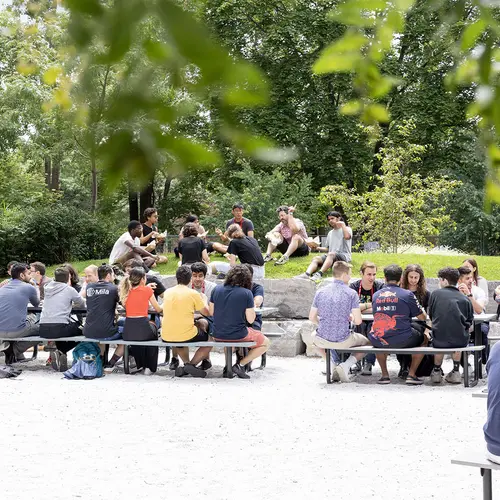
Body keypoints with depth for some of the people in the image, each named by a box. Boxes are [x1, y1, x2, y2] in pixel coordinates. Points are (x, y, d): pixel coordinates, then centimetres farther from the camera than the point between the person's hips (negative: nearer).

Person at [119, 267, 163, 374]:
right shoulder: (147, 290, -2)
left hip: (128, 333, 3)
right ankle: (150, 367, 30)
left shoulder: (126, 290, 9)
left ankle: (140, 365, 42)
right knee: (153, 327, 32)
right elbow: (158, 309, 9)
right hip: (143, 330, -3)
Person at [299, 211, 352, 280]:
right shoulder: (330, 233, 27)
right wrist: (317, 248, 10)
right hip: (330, 256, 6)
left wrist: (343, 224, -7)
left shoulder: (347, 229, 8)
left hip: (344, 256, -6)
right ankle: (306, 274, -51)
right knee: (316, 258, -23)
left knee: (331, 254, -38)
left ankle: (319, 274, -59)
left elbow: (347, 236, -17)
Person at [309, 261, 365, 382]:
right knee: (367, 342, 27)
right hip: (343, 341, -3)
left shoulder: (320, 292, 2)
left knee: (314, 335, 40)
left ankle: (333, 366, 24)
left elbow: (312, 317, 7)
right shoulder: (351, 293, -8)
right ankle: (345, 366, 1)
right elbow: (358, 321, -12)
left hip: (322, 340, 3)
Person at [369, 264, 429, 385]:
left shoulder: (376, 295, 7)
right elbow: (422, 317, 5)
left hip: (378, 341, 3)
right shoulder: (407, 294, -4)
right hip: (401, 340, -3)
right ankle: (411, 374, 19)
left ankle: (384, 374, 33)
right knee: (423, 338, 26)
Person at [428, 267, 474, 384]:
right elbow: (470, 321, 7)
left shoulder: (436, 294, 1)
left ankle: (436, 371, 37)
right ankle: (456, 371, 32)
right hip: (461, 341, 1)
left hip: (439, 340, -1)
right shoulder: (464, 298, 4)